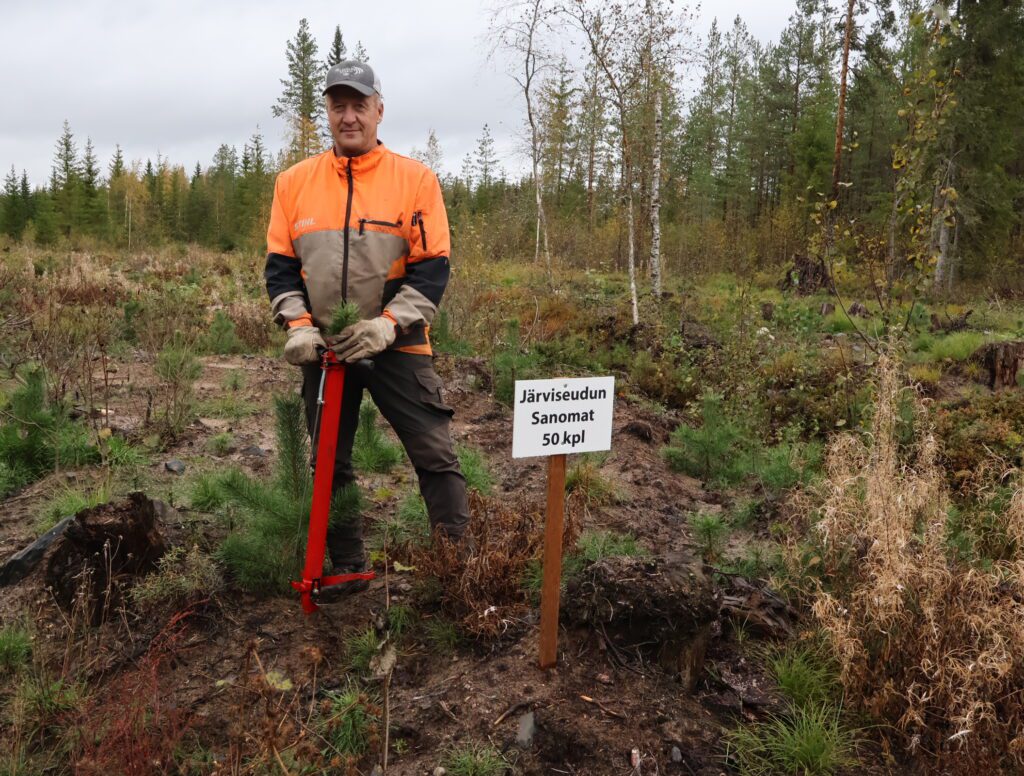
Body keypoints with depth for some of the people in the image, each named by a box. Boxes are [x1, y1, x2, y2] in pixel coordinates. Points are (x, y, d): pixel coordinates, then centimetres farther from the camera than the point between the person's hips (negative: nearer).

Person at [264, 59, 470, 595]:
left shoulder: (415, 179, -3)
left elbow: (433, 265, -8)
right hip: (324, 347, 4)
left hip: (396, 345, -3)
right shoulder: (294, 182, 6)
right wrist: (298, 325, -9)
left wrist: (388, 324, -19)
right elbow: (280, 264, 7)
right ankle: (347, 568, 26)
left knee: (435, 455, -4)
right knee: (329, 464, 11)